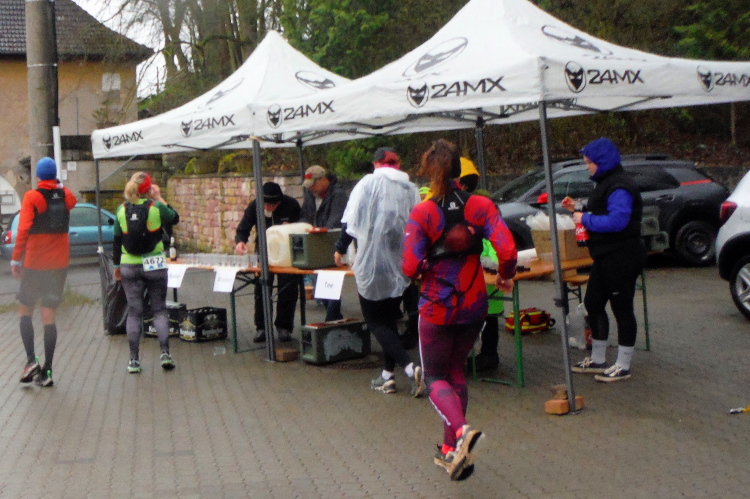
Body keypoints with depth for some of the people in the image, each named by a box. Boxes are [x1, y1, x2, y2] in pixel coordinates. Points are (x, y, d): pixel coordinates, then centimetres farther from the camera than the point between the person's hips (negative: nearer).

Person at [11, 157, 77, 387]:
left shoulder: (32, 197, -10)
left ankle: (31, 360, -4)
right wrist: (58, 186, 20)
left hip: (34, 263, -3)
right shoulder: (67, 196, 3)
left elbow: (23, 230, -17)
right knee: (49, 316, 5)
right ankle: (46, 371, 2)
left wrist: (16, 259, -12)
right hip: (59, 263, 3)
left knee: (25, 311, 12)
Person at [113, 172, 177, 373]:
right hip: (155, 265, -2)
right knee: (159, 309, 9)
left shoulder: (122, 209, -1)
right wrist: (159, 198, 13)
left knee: (134, 312, 6)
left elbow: (117, 239, 5)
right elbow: (173, 218, 10)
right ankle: (165, 353, 0)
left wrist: (116, 264, 15)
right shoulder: (156, 206, -10)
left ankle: (134, 360, 6)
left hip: (129, 266, 2)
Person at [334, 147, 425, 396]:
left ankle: (410, 367, -15)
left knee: (375, 321, 2)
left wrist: (340, 249, 5)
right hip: (400, 265, 5)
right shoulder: (410, 189, 6)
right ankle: (387, 375, 19)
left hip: (372, 263, -5)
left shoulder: (368, 183, -4)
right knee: (390, 319, 18)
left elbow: (352, 219, -7)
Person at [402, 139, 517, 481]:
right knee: (456, 370, 21)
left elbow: (411, 267, -18)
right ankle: (451, 450, 23)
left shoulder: (422, 214, -12)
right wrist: (505, 277, 4)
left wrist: (428, 267, 4)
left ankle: (461, 430, -19)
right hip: (474, 305, 4)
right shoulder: (481, 206, -5)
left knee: (435, 377, 10)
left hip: (437, 308, -3)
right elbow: (507, 251, -15)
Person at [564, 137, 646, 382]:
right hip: (606, 258, 11)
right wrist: (578, 210, 9)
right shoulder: (605, 184, 15)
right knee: (593, 303, 15)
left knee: (622, 308, -2)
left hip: (622, 258, -11)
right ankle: (597, 360, 26)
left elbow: (617, 220, -29)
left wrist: (586, 219, -21)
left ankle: (623, 366, 7)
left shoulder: (620, 188, -19)